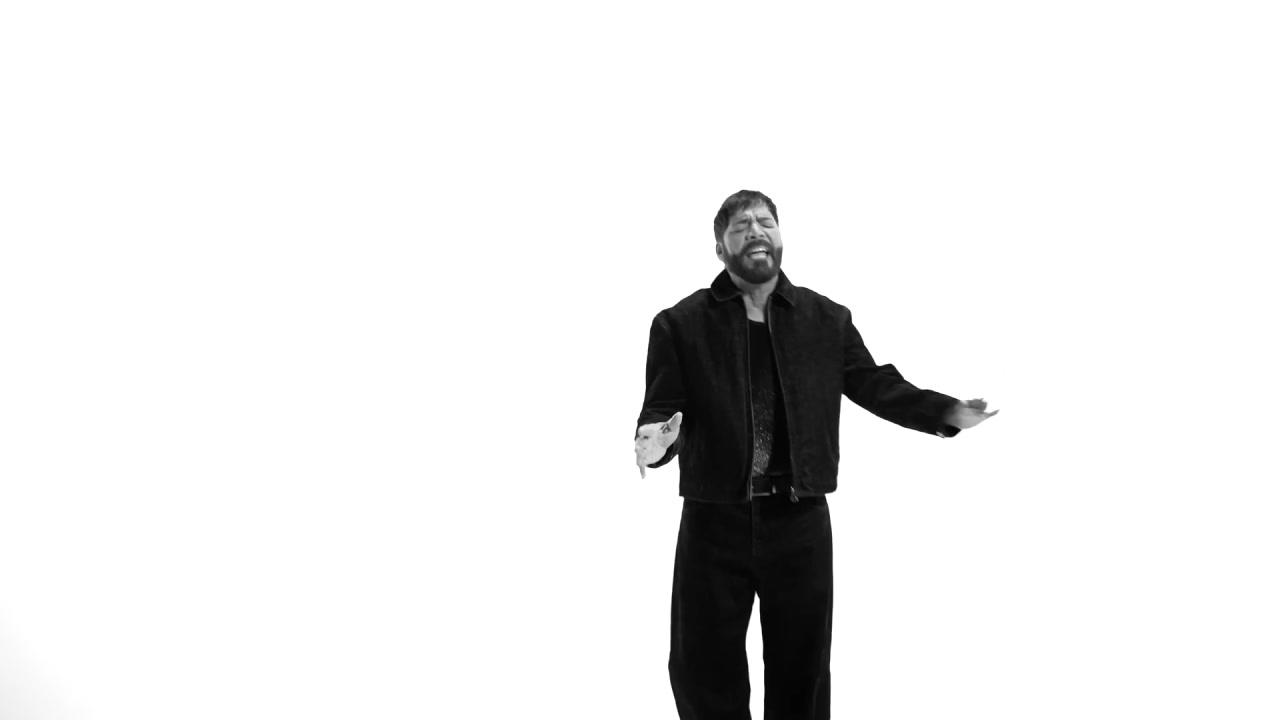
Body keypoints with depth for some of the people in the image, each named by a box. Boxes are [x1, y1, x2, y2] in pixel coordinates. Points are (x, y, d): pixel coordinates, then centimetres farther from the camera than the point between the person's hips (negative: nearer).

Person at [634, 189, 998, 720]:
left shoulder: (828, 320, 5)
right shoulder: (680, 325, -2)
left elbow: (877, 386, 7)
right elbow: (661, 407, -7)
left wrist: (948, 412, -4)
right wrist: (655, 438, -29)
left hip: (801, 522, 2)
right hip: (714, 523, -1)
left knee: (803, 667, 14)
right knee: (705, 667, 10)